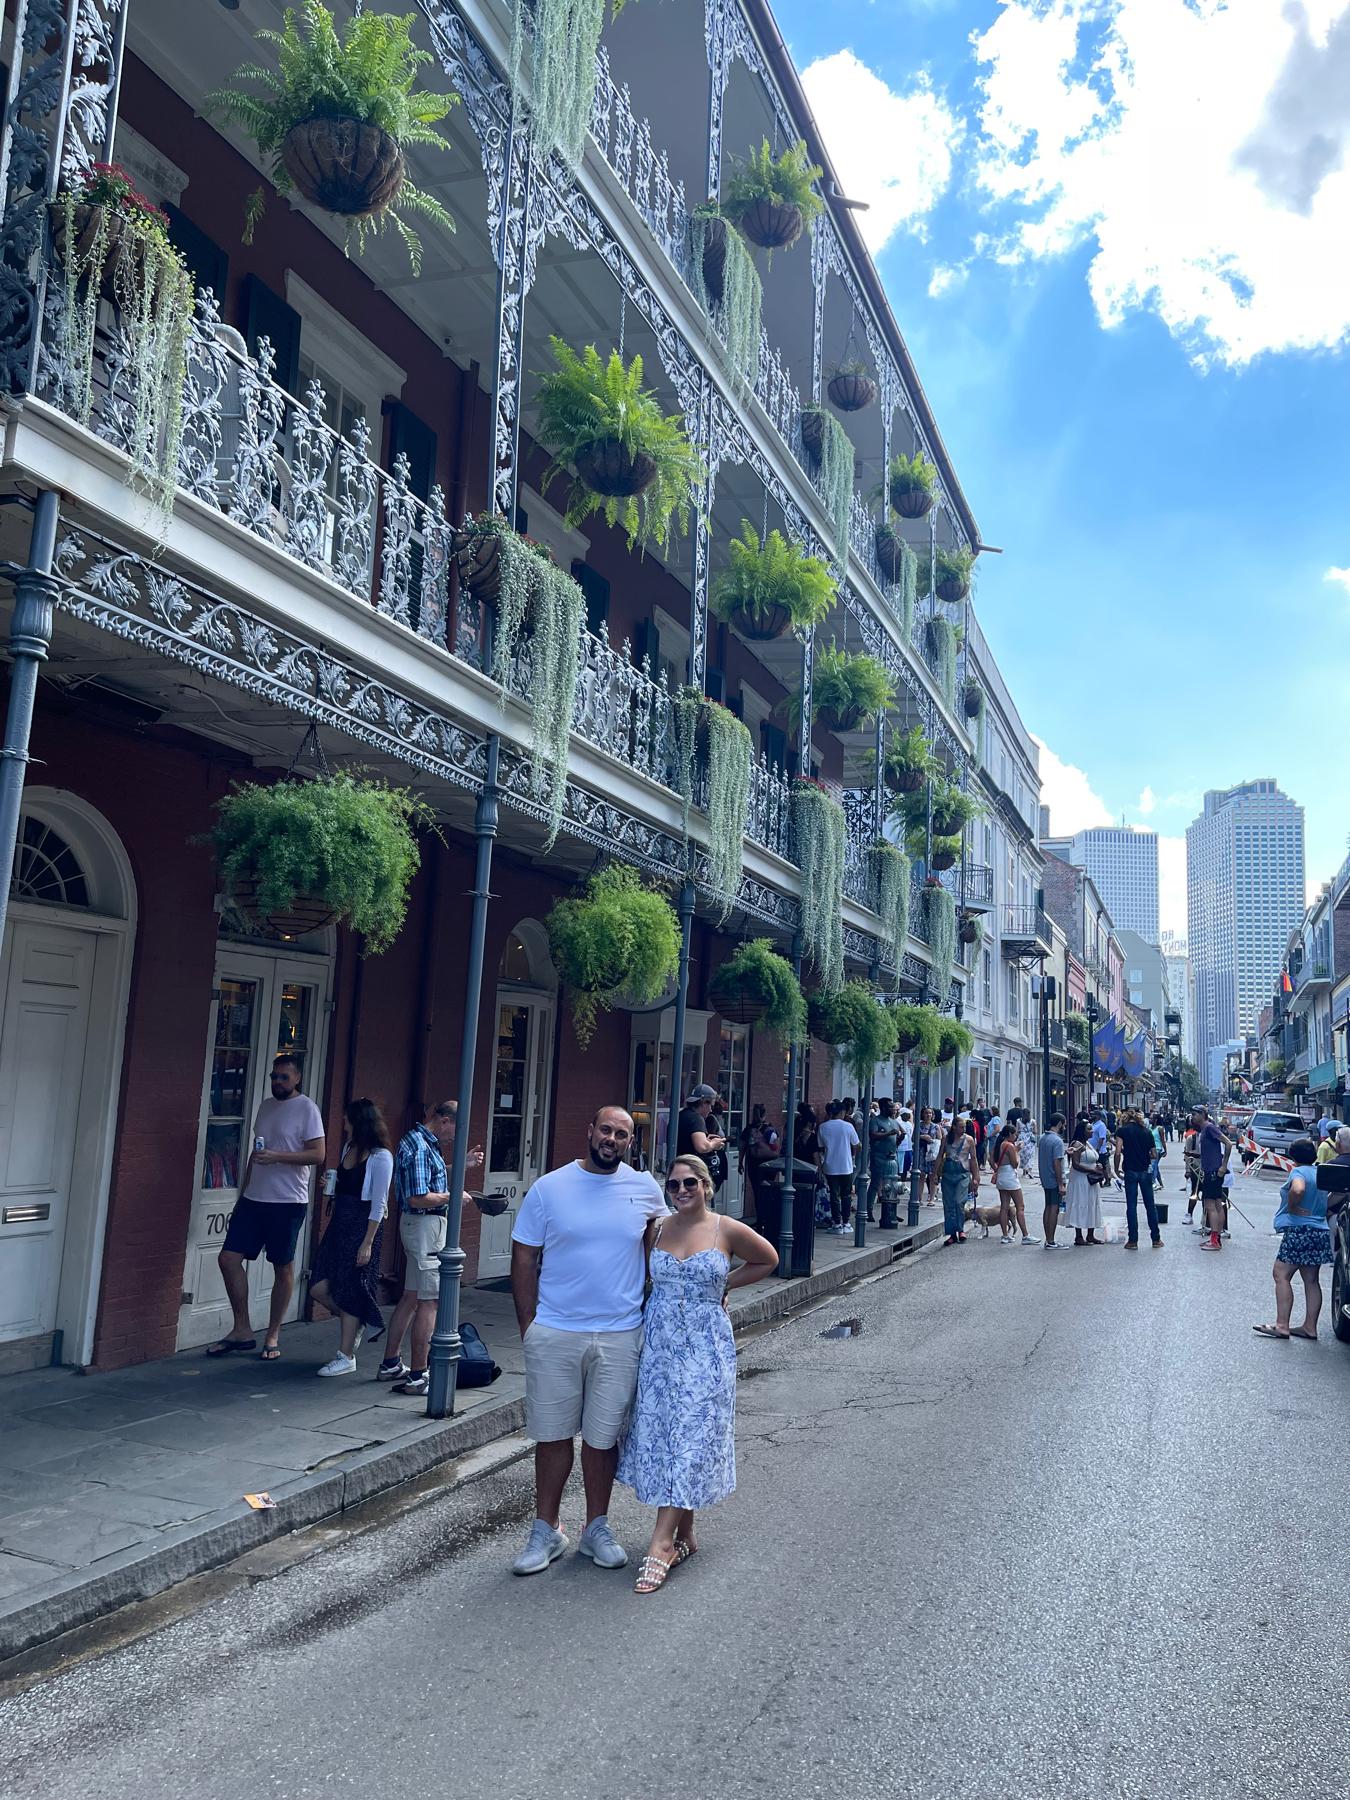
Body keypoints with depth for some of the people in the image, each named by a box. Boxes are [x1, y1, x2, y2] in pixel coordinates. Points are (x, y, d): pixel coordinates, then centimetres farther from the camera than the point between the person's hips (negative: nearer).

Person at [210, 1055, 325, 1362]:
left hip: (287, 1202, -6)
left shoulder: (307, 1109, -7)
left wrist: (277, 1156, -23)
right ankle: (242, 1330, 12)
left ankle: (272, 1336, 15)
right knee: (228, 1258, 0)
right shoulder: (266, 1106, 14)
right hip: (253, 1199, 7)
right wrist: (241, 1194, 18)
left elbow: (317, 1154, -14)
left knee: (283, 1268, 3)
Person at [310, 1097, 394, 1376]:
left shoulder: (380, 1157, -13)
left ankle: (346, 1357, 11)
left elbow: (378, 1204, -14)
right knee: (319, 1288, 3)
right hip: (339, 1223, 8)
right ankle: (359, 1322, 26)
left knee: (349, 1291, -1)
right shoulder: (348, 1147, 10)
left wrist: (368, 1243, -16)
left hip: (363, 1225, -8)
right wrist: (329, 1185, 5)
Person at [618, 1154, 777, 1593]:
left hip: (705, 1347, -3)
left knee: (689, 1440, -6)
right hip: (658, 1344, 3)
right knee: (659, 1434, 5)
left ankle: (661, 1543, -4)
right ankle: (684, 1537, 19)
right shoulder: (657, 1230, 4)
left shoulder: (728, 1231, -4)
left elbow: (768, 1261, 11)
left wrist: (723, 1285, 5)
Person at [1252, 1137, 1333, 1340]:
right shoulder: (1321, 1173, 14)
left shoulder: (1299, 1172, -11)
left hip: (1299, 1231, -9)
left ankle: (1282, 1326, -12)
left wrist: (1291, 1208, -17)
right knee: (1312, 1281, 12)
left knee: (1281, 1275, -7)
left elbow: (1298, 1189, -33)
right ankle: (1310, 1327, 15)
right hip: (1320, 1232, 9)